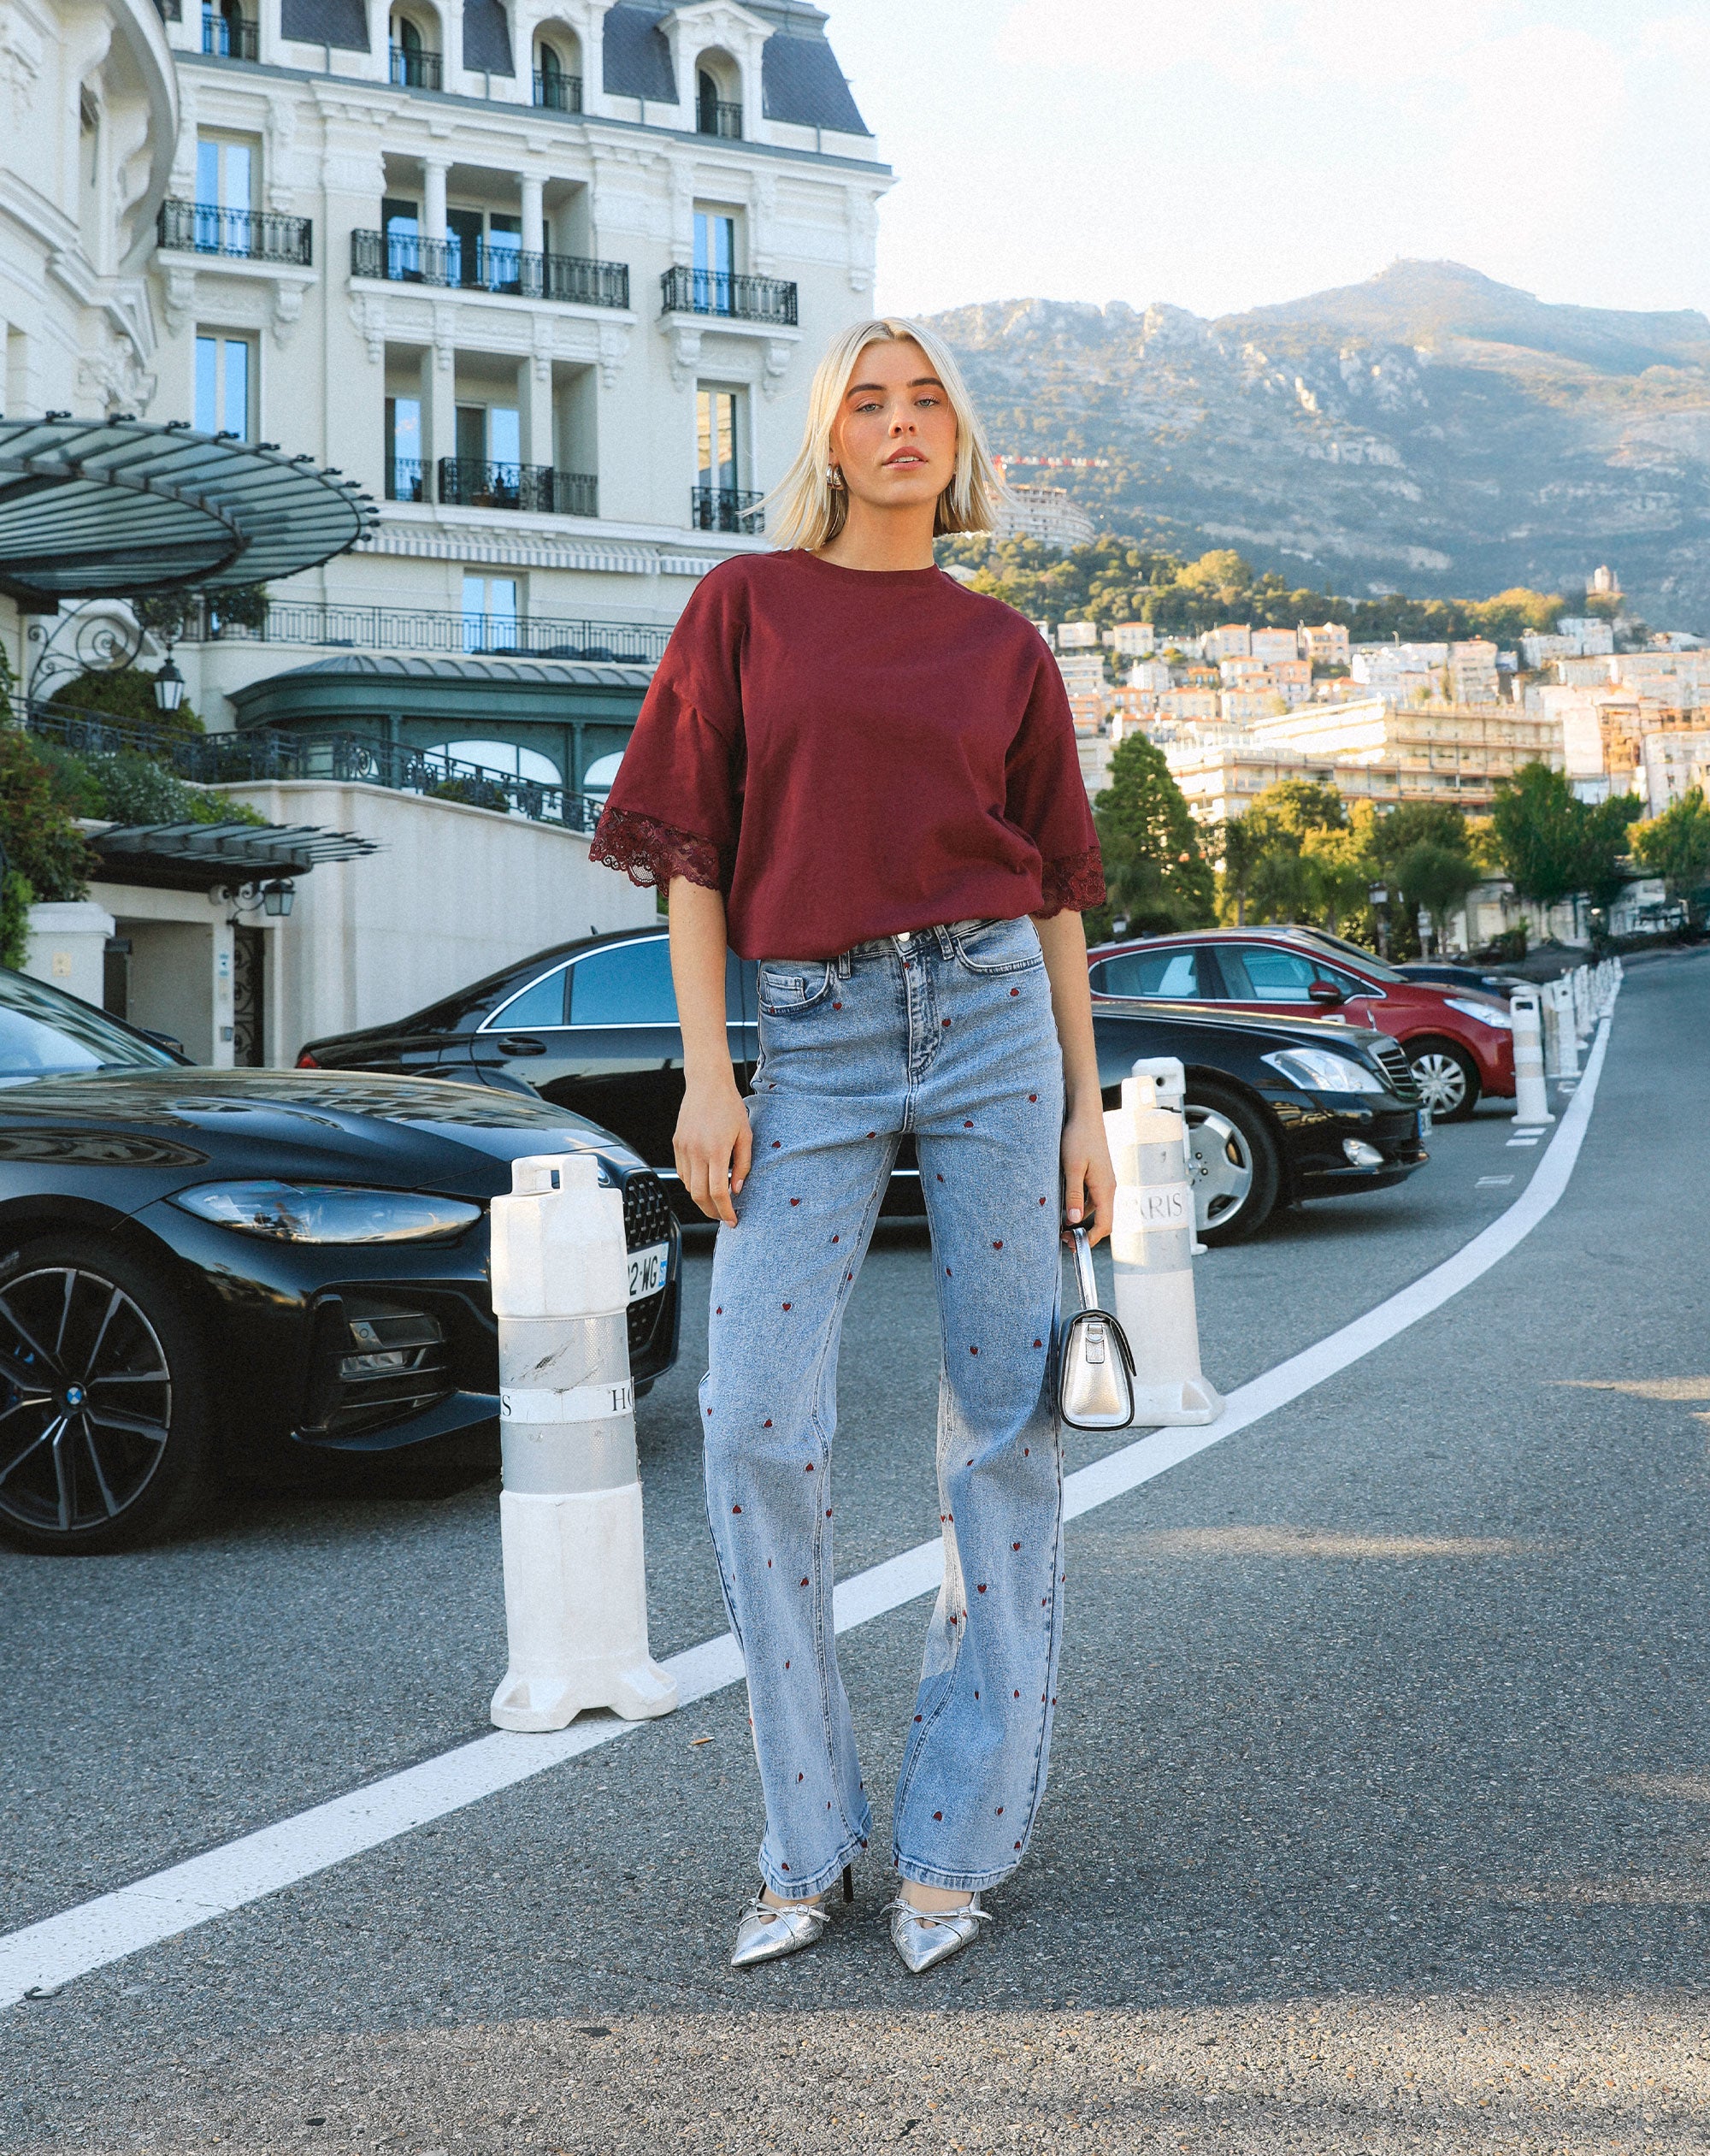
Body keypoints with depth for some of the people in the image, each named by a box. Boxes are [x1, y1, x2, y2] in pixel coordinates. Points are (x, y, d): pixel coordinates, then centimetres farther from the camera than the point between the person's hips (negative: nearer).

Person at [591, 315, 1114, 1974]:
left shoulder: (1004, 648, 11)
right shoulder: (747, 605, 8)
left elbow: (1056, 886, 12)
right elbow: (690, 845, 4)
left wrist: (1088, 1108, 6)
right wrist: (704, 1071, -5)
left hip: (993, 1016, 1)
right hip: (814, 1038, -1)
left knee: (1002, 1421, 1)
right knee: (755, 1422, -8)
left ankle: (955, 1838, 14)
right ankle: (806, 1843, 9)